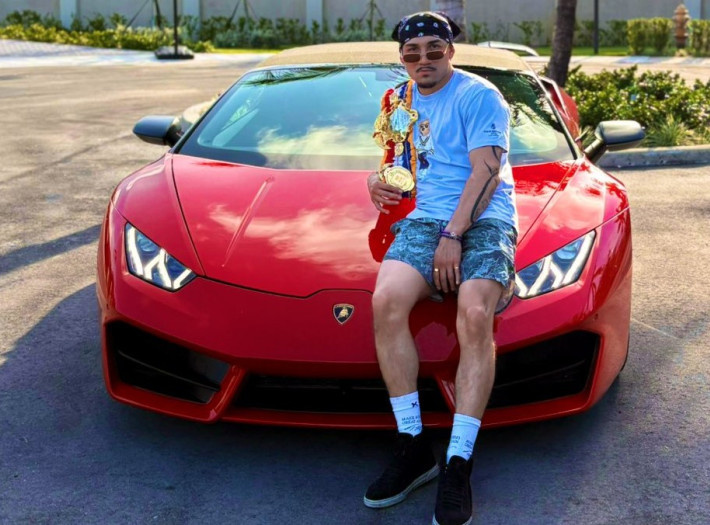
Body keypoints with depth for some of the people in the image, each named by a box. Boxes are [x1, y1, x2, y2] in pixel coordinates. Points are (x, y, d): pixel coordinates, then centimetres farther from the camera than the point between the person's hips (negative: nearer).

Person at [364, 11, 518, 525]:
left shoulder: (478, 95, 2)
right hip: (426, 217, 5)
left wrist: (453, 235, -18)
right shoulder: (404, 100, 23)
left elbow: (485, 171, -8)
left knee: (475, 314, -33)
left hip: (486, 218, -4)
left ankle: (458, 466, -28)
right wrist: (382, 178, 12)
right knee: (386, 300, -27)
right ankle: (414, 449, -18)